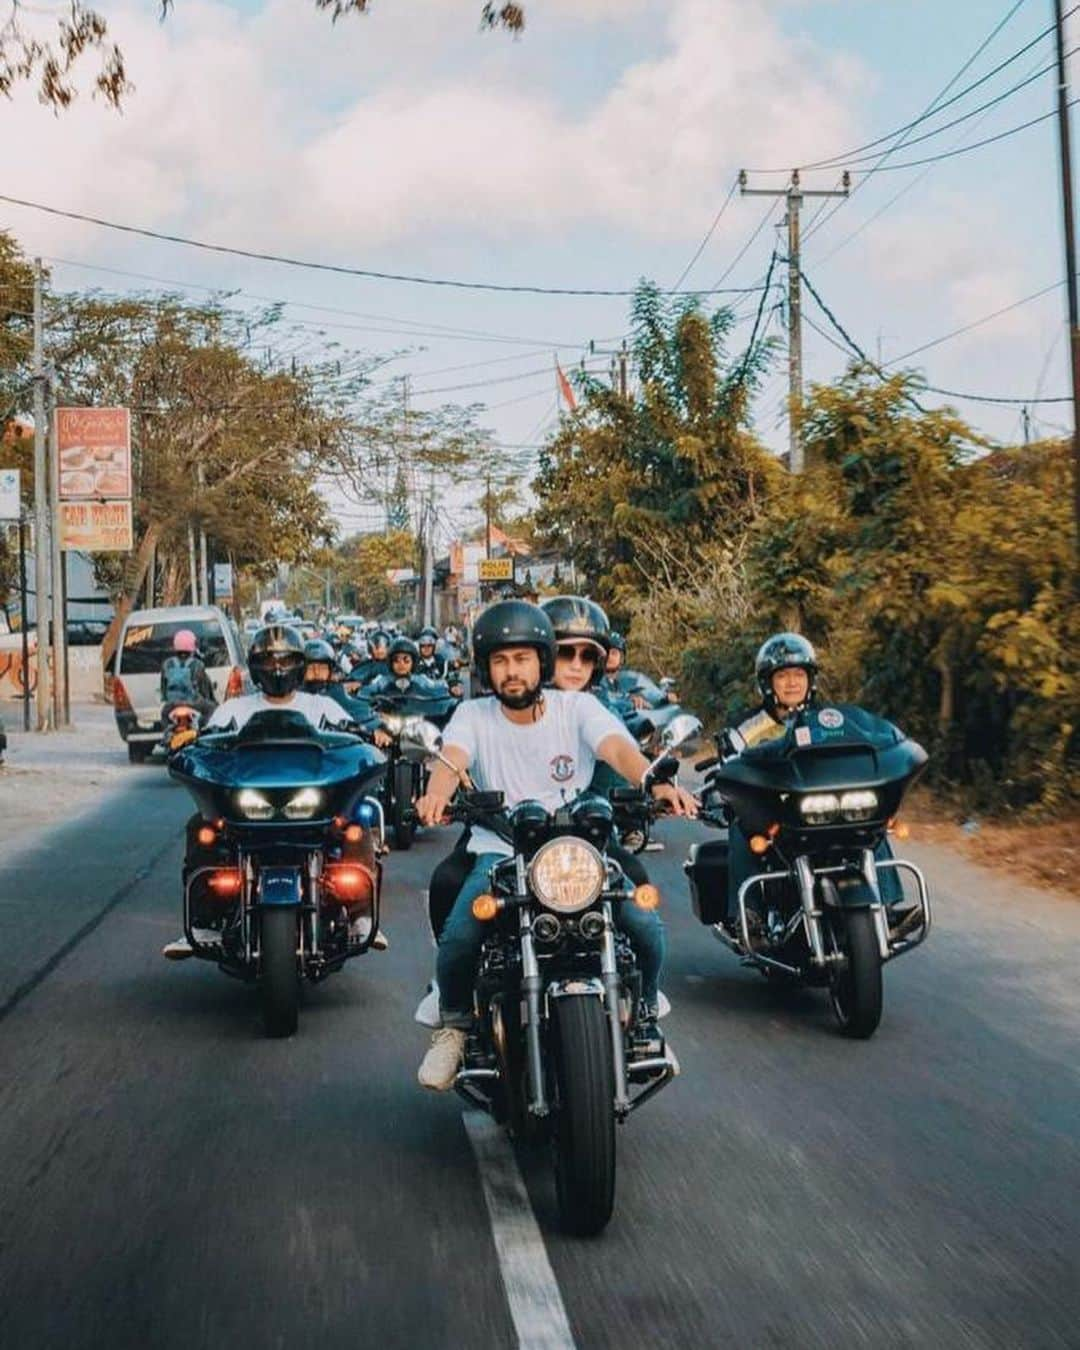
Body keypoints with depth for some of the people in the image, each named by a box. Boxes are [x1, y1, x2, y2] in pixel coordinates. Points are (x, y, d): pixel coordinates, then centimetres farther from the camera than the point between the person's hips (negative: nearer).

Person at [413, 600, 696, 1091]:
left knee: (646, 928, -21)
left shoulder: (577, 709, 1)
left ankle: (643, 1018, 10)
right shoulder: (474, 716, 3)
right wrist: (437, 792, -44)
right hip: (499, 853, 0)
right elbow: (451, 759, -18)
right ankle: (455, 1023, 4)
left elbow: (618, 749, -18)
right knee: (458, 937, -27)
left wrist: (656, 783, -41)